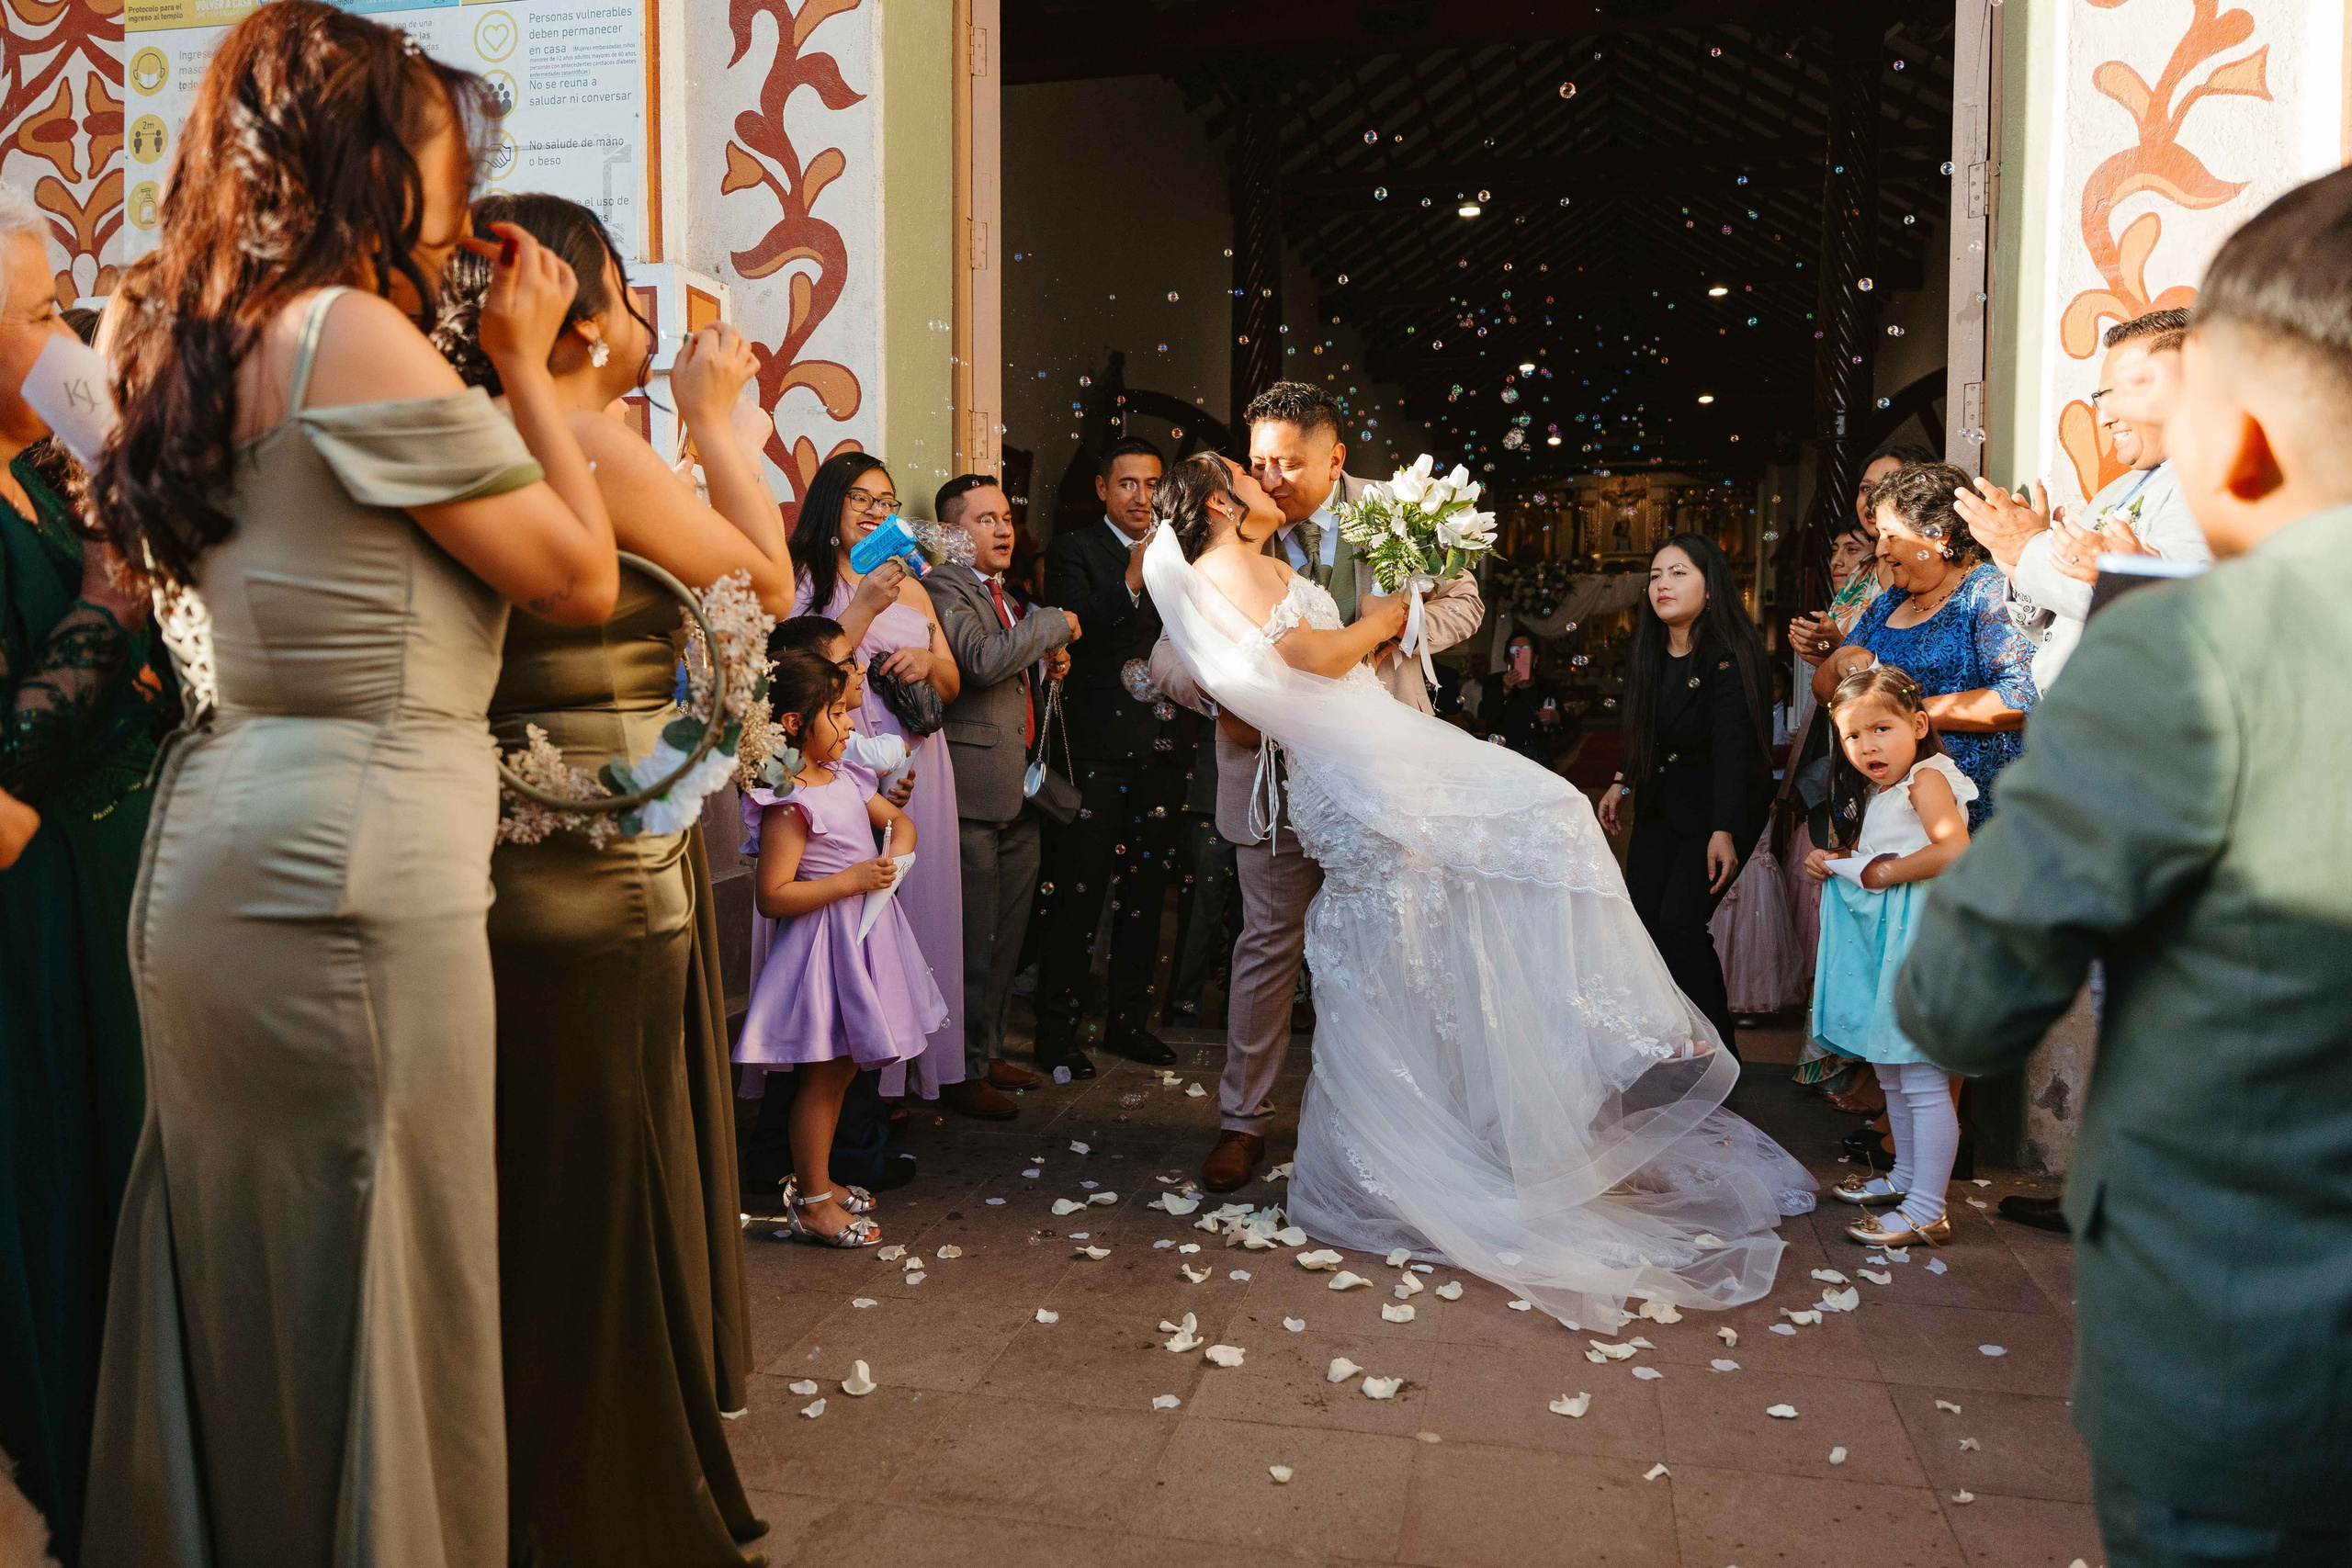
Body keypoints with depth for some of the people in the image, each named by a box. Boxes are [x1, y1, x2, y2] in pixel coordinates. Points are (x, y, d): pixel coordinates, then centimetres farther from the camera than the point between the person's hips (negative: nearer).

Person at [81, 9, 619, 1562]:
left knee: (245, 1267, 20)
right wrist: (525, 363, 1)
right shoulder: (357, 335, -13)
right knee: (379, 1281, 3)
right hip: (359, 859, -10)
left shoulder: (214, 341, 14)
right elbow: (582, 575, -9)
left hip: (219, 838, 10)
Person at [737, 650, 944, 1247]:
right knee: (822, 1074, 2)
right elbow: (772, 897, -23)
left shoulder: (844, 778, 6)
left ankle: (819, 1179, 32)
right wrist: (852, 879, -24)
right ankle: (811, 1202, 15)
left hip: (862, 937, 9)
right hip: (826, 944, -9)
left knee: (842, 1069, 18)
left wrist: (896, 854, -3)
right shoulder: (789, 806, -21)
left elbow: (899, 819, 19)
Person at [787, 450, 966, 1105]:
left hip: (917, 768, 6)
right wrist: (865, 607, -13)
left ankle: (905, 1068, 16)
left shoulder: (910, 587, 19)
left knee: (915, 905, 6)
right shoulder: (800, 581, 1)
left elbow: (953, 684, 20)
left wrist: (928, 660, -2)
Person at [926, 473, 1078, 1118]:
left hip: (1019, 795, 9)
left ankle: (990, 1052, 28)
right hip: (974, 793, -9)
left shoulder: (1005, 599, 21)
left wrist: (1049, 667, 11)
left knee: (1005, 936, 16)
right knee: (973, 940, -3)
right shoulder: (943, 589, -8)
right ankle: (963, 1073, 8)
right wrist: (1055, 624, -14)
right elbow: (983, 660, -26)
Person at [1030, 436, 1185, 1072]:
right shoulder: (1075, 551, -1)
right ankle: (1057, 1028, 7)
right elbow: (1073, 629, -18)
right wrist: (1131, 583, -30)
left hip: (1160, 749, 6)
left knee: (1146, 891, 13)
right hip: (1098, 750, -6)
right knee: (1075, 894, -4)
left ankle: (1129, 1020, 26)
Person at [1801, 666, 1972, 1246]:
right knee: (1889, 1072, 19)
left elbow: (1955, 849, -26)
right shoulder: (1879, 793, 17)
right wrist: (1832, 859, 10)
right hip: (1882, 937, 10)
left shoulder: (1927, 778, -12)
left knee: (1923, 1080, -8)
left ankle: (1926, 1211, -4)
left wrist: (1885, 873, -18)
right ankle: (1905, 1177, 33)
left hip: (1917, 936, -10)